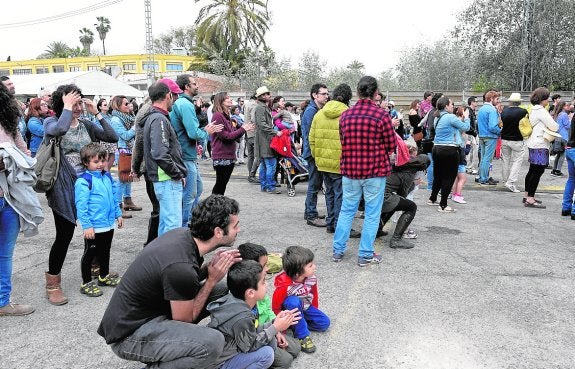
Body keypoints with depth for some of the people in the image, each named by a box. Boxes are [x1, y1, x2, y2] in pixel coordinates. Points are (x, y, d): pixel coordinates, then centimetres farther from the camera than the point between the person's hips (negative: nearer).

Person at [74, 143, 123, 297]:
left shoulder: (107, 176, 7)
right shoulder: (83, 181, -16)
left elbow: (114, 197, 17)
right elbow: (81, 206, -18)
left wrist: (118, 214, 16)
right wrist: (86, 225, -19)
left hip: (108, 224, 7)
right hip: (94, 227, -7)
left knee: (105, 251, 21)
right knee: (89, 254, 6)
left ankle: (104, 276, 38)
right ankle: (86, 283, 19)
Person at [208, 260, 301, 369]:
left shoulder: (235, 301, -8)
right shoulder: (242, 318, -33)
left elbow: (254, 330, 3)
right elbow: (250, 347, -18)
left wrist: (274, 323, -5)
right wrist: (275, 328, -15)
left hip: (231, 349, 8)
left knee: (271, 341, 1)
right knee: (266, 354, -21)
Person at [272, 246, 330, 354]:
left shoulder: (312, 278, -18)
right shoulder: (284, 285, -34)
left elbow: (314, 295, 3)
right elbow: (275, 307, -22)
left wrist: (315, 313, 10)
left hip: (305, 308, 6)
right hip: (289, 310, -5)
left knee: (324, 322, -9)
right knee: (293, 301, -39)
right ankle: (302, 336, -26)